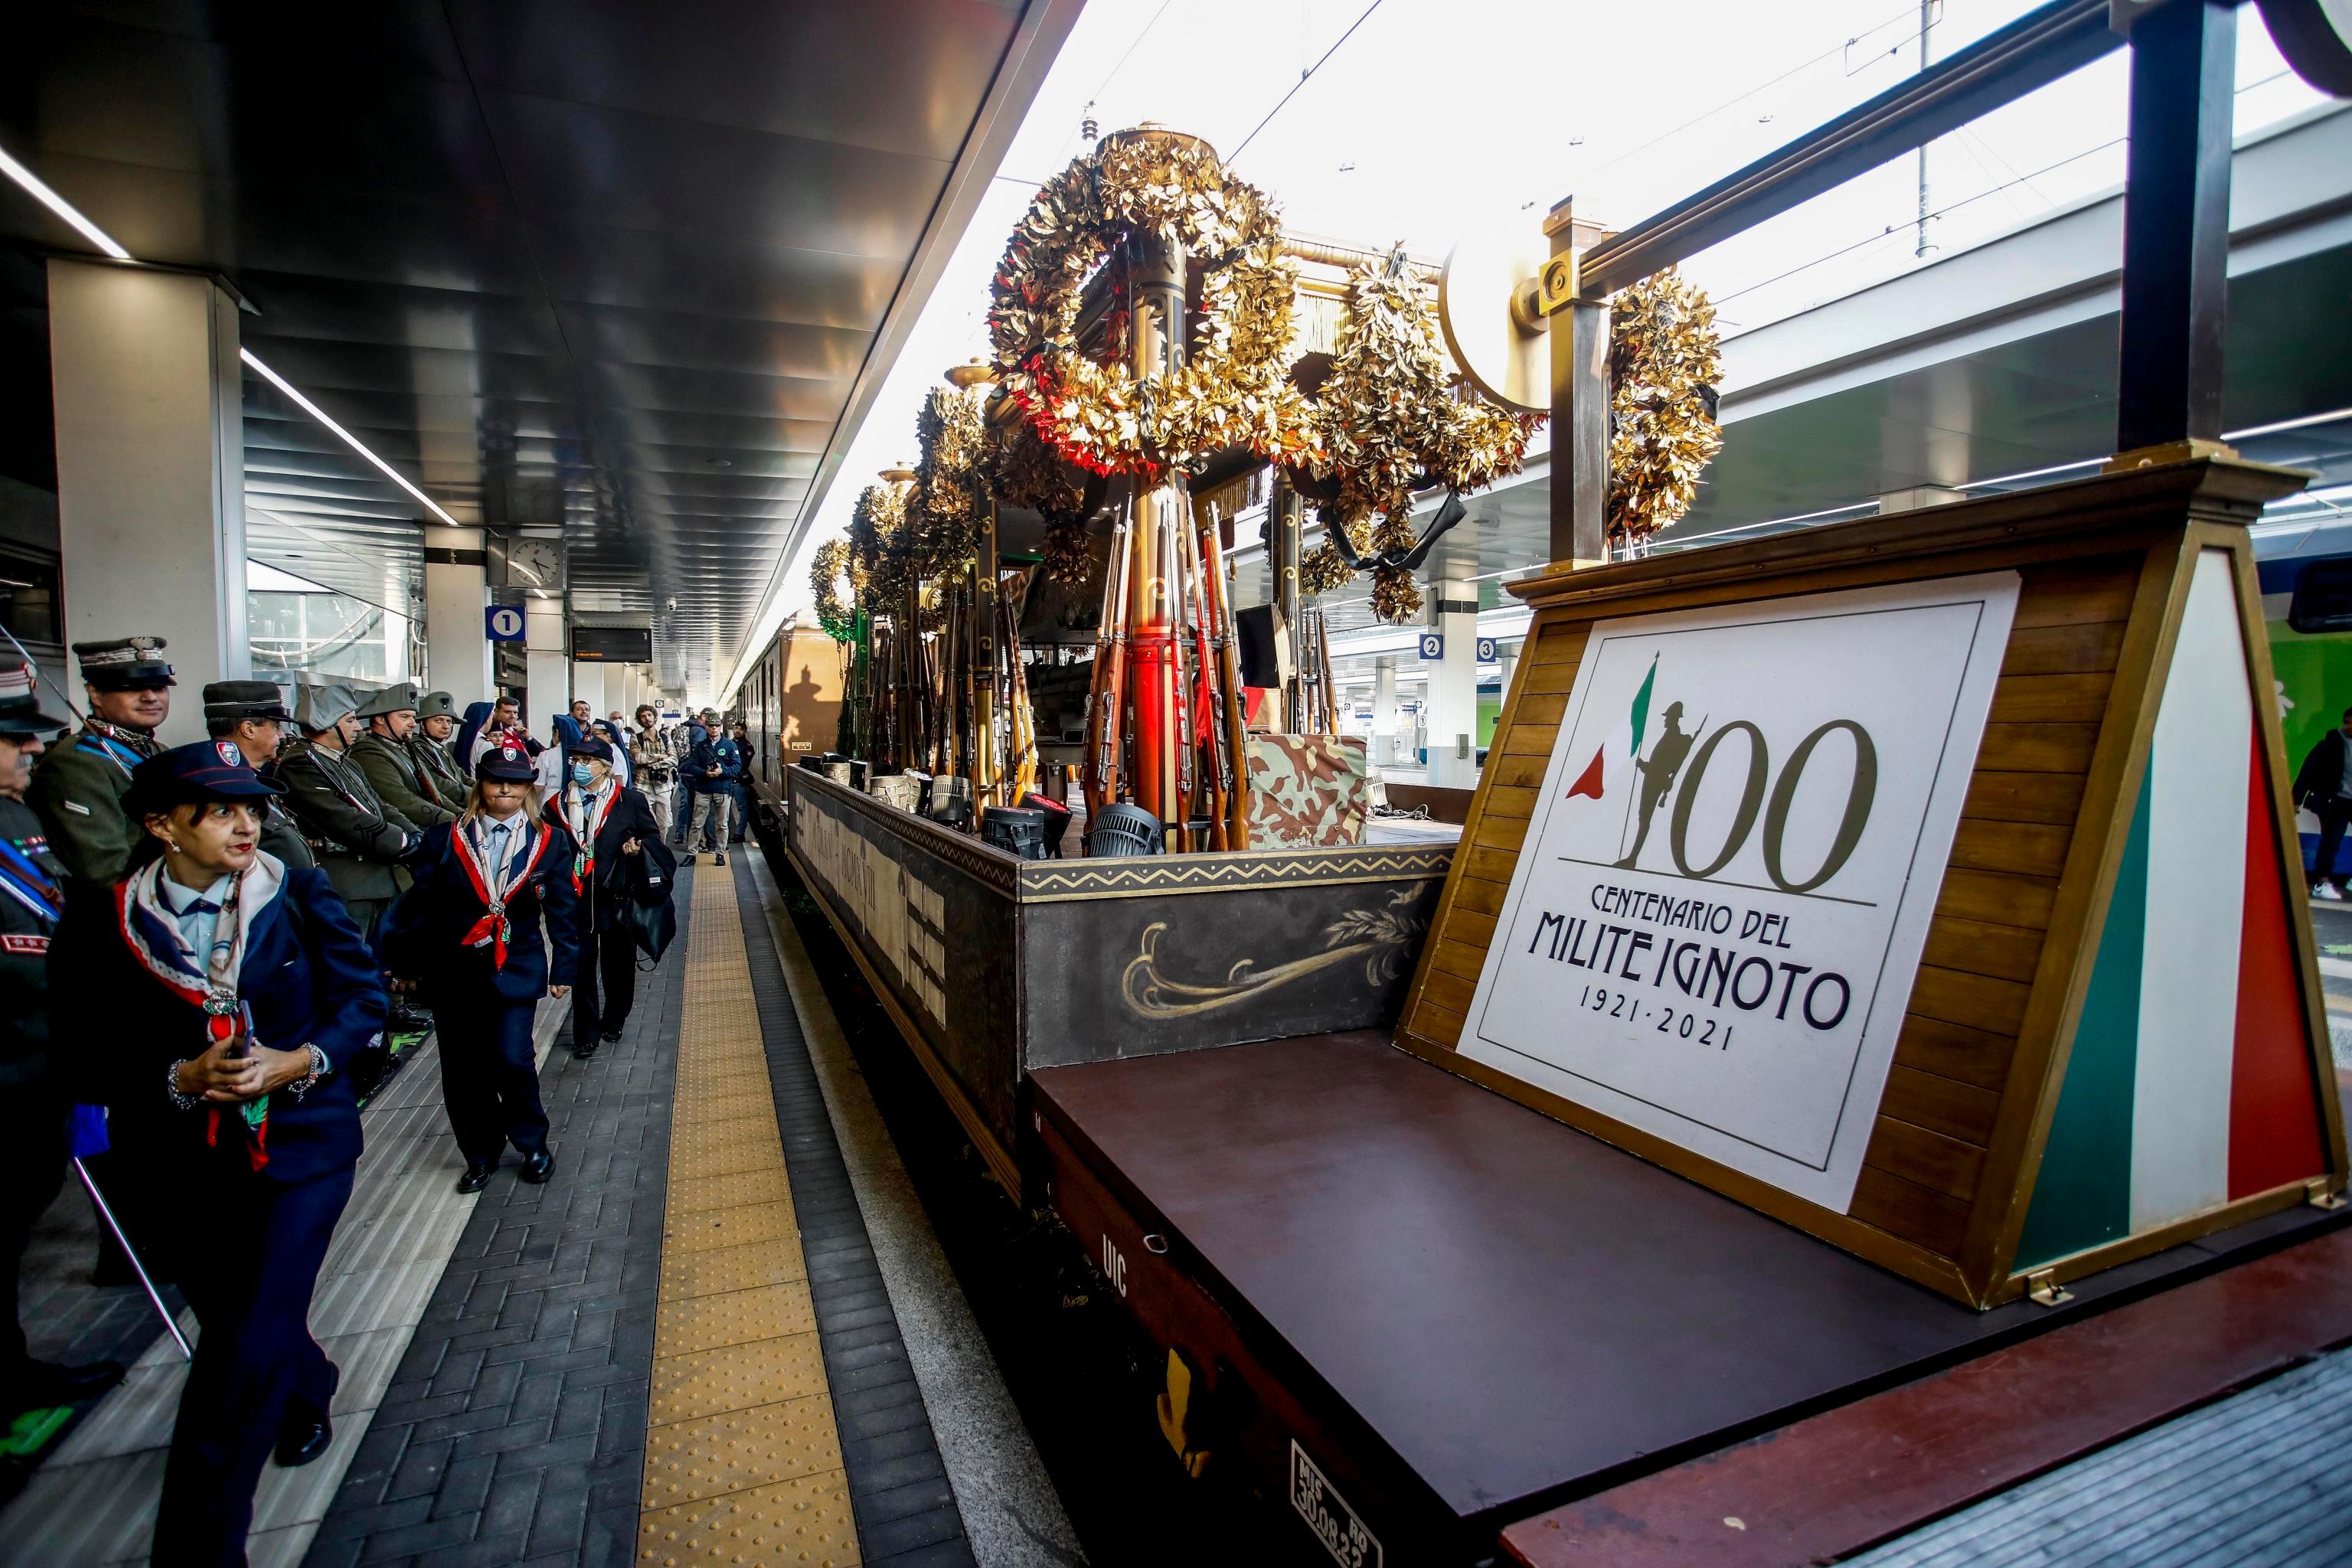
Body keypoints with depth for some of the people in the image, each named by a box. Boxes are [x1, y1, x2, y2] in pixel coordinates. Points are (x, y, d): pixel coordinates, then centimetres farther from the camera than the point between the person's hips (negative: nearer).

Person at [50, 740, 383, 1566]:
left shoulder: (302, 894, -7)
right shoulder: (105, 923, -6)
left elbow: (361, 997, -3)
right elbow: (99, 1057, -3)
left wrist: (296, 1062, -18)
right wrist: (182, 1078, -20)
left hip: (301, 1141, -2)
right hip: (188, 1163, 2)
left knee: (248, 1351, -6)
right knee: (230, 1319, 21)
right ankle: (308, 1389, 54)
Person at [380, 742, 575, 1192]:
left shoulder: (548, 842, 0)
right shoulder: (445, 838, 0)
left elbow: (561, 911, 4)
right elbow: (419, 903, 5)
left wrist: (563, 968, 4)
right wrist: (404, 962, 6)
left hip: (515, 969, -1)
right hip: (451, 970, 2)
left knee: (512, 1058, -10)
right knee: (463, 1070, 7)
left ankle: (533, 1145, 14)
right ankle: (480, 1155, 27)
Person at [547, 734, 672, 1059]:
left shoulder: (630, 800, -2)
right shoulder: (558, 806, 7)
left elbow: (652, 835, 4)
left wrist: (638, 848, -17)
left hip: (618, 898, -1)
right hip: (575, 900, 2)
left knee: (618, 964, 11)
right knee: (581, 968, 3)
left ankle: (613, 1022, 31)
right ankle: (585, 1034, 14)